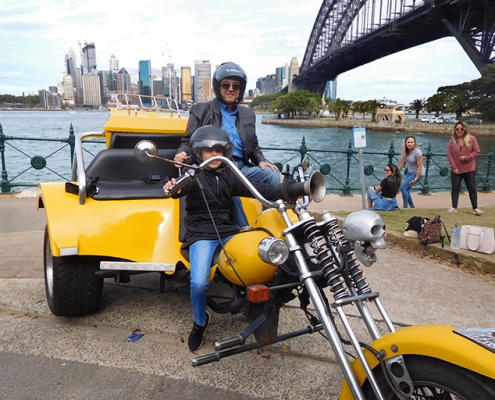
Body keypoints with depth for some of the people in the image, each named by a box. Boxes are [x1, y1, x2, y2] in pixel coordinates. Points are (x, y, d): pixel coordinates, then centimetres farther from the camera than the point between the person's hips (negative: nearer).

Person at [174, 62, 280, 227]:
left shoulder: (248, 114, 24)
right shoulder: (201, 110, 11)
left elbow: (254, 145, 26)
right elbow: (189, 141, 8)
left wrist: (261, 161, 3)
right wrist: (182, 153, -16)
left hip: (241, 166, 5)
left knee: (273, 175, -22)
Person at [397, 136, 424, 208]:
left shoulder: (417, 152, -22)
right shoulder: (406, 151, -2)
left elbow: (420, 166, -20)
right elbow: (403, 163, 7)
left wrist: (416, 179, -21)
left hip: (417, 173, -7)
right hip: (410, 172, 7)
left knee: (403, 187, -16)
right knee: (406, 190, 4)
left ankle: (405, 207, -6)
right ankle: (412, 206, 21)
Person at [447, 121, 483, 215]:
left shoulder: (472, 139, -3)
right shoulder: (452, 141, -2)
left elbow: (476, 151, -3)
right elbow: (449, 155, -4)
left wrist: (467, 157, -18)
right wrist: (454, 167, -10)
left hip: (469, 169, -1)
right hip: (456, 170, 1)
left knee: (472, 188, 2)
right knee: (455, 188, 4)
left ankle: (475, 208, 9)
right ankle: (454, 207, 13)